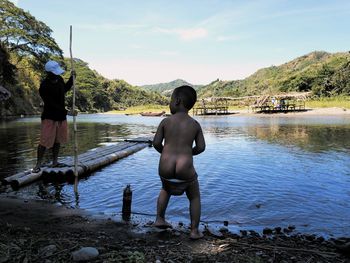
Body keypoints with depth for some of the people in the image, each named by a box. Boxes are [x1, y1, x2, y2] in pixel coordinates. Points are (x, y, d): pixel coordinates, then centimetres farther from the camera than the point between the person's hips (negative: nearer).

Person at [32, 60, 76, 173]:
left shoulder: (59, 79, 2)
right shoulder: (44, 86, -21)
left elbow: (65, 89, 24)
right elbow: (51, 104, -23)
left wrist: (72, 78, 13)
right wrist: (66, 111, -25)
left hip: (61, 116, 7)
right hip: (49, 117, -7)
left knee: (58, 140, 12)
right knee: (45, 141, -7)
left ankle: (55, 162, 23)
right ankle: (38, 165, 4)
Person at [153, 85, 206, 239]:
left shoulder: (166, 121, 1)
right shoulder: (195, 124, 3)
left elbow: (156, 143, -1)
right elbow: (201, 147, 1)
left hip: (165, 170, 2)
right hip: (185, 171, -1)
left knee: (166, 189, 35)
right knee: (194, 197, 24)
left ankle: (159, 219, 29)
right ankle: (194, 231, 21)